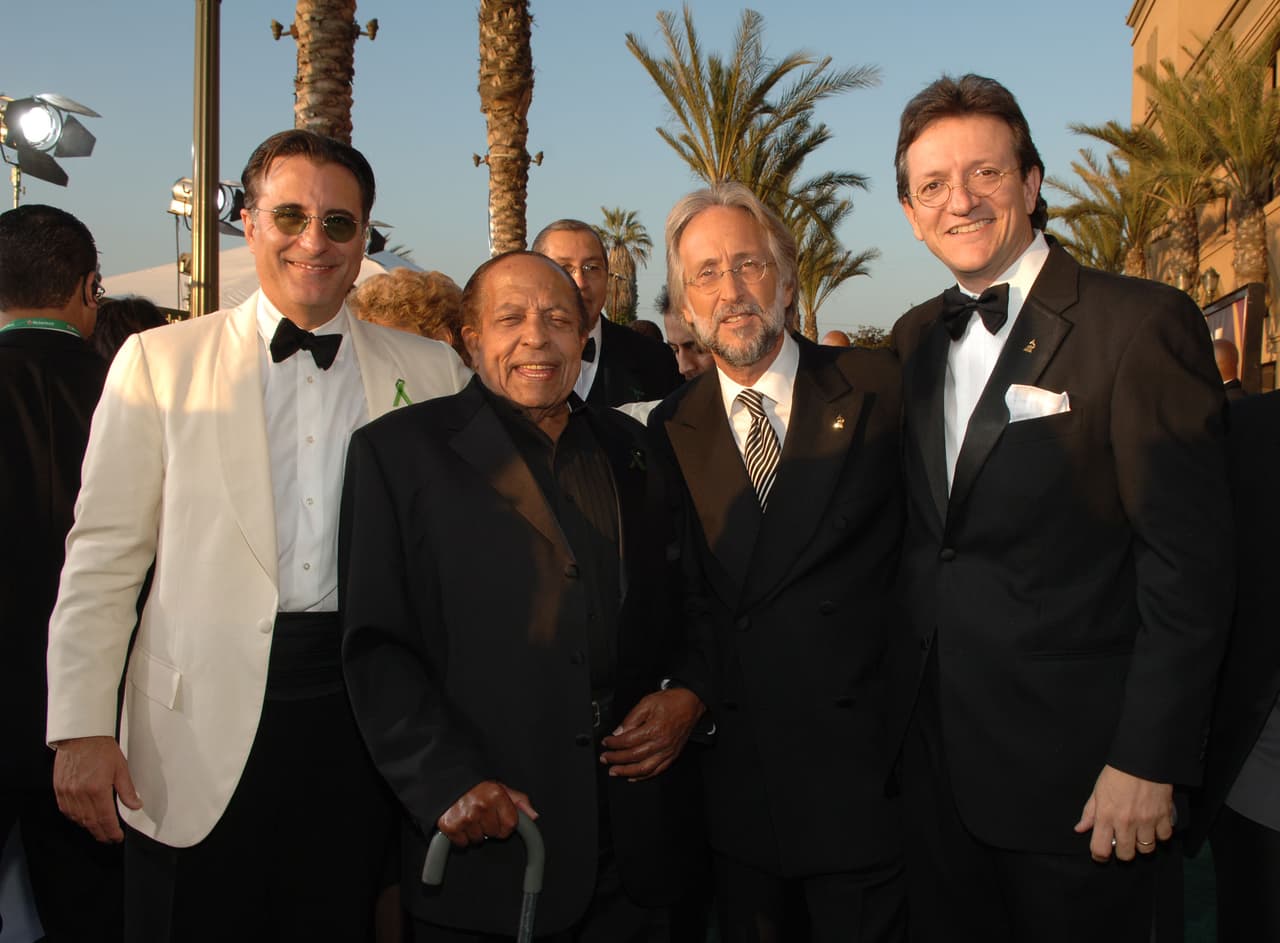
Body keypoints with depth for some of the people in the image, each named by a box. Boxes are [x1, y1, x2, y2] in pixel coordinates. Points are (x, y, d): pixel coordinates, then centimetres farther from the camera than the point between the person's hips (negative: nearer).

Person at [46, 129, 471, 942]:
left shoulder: (430, 372, 6)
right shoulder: (160, 362, 2)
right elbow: (103, 557, 1)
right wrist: (82, 728, -5)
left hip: (365, 711, 2)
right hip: (204, 728, -1)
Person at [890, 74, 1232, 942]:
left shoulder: (1140, 324, -11)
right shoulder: (915, 341, 9)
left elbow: (1190, 563, -14)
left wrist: (1148, 762, -16)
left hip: (1075, 771, -5)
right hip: (938, 764, 6)